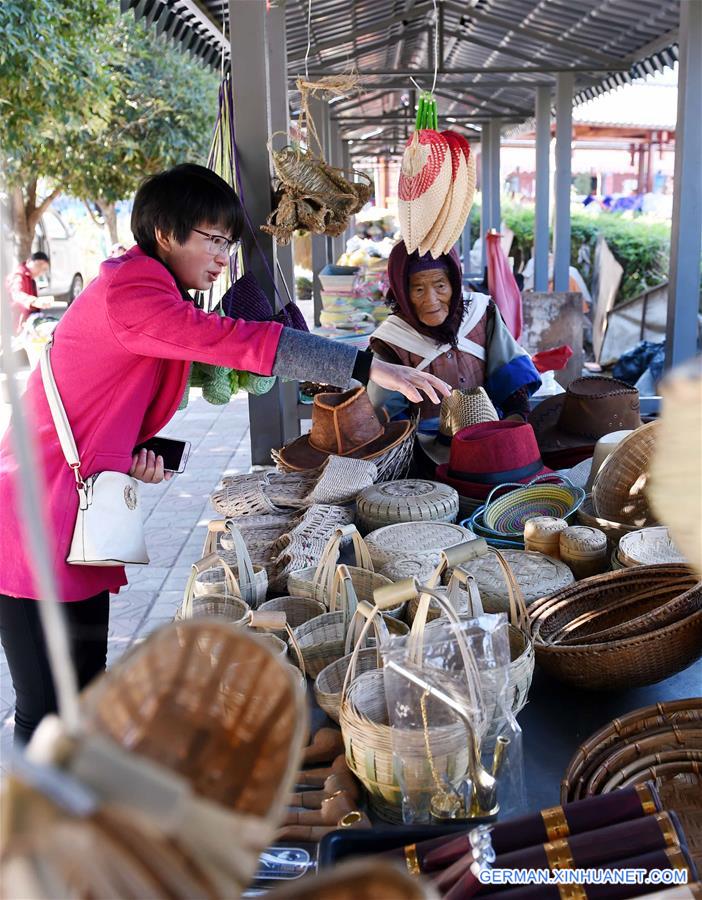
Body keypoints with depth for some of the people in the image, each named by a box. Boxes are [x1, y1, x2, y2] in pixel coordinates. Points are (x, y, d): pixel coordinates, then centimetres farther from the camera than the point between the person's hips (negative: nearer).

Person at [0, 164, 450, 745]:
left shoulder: (156, 294, 13)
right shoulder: (129, 295, -19)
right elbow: (243, 341, -30)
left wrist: (143, 453, -7)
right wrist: (368, 367, -30)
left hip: (79, 522, 10)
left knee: (86, 692, 18)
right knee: (50, 713, 1)